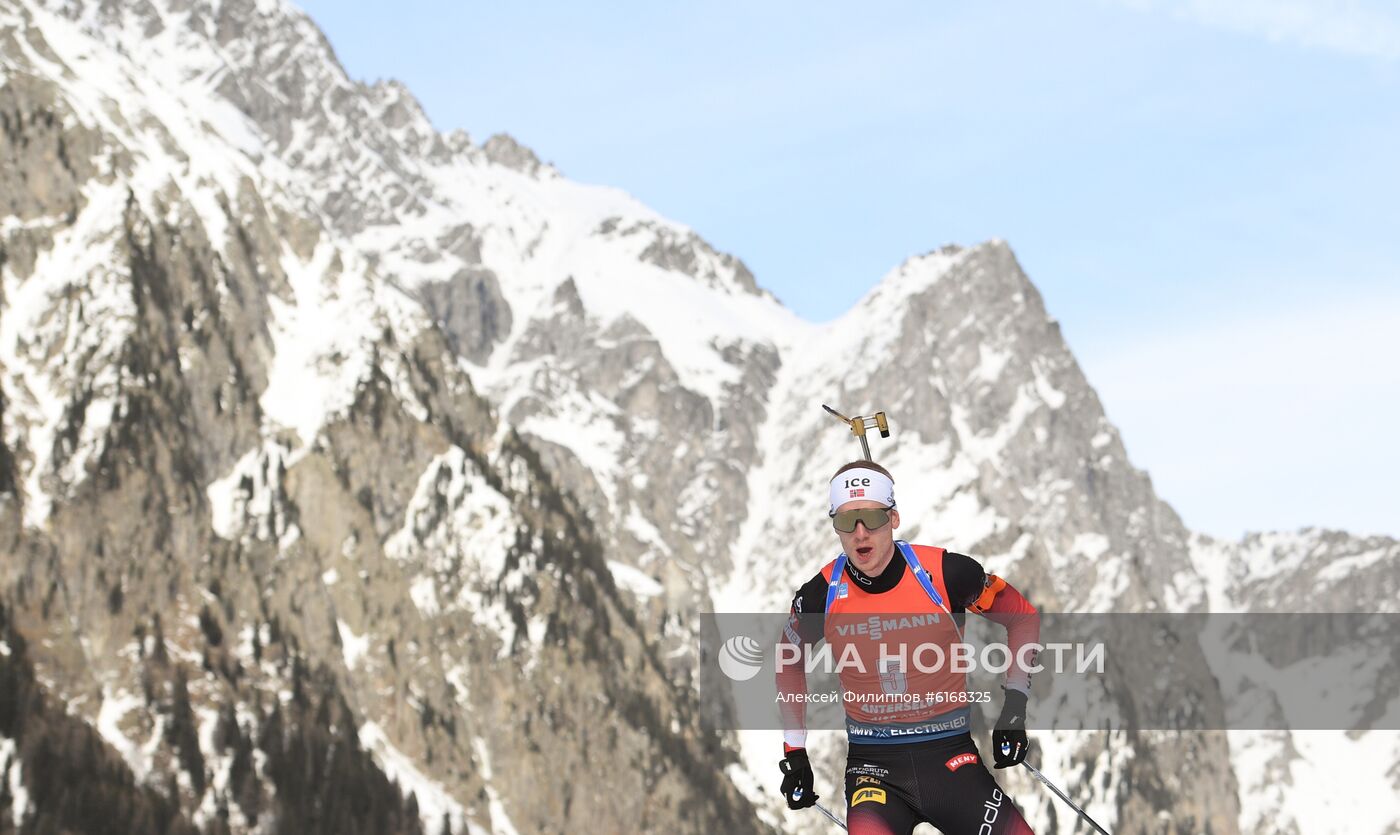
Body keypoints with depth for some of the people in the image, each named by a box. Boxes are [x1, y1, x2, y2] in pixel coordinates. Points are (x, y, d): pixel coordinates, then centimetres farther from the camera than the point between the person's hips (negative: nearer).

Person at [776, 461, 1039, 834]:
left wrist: (1015, 705, 1)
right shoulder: (821, 596, -4)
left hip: (949, 753, 1)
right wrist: (794, 752, 16)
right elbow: (789, 662, 17)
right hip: (872, 762, -1)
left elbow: (1023, 617, 8)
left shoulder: (945, 573, -8)